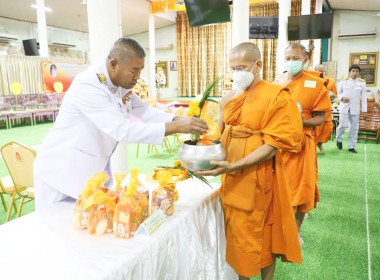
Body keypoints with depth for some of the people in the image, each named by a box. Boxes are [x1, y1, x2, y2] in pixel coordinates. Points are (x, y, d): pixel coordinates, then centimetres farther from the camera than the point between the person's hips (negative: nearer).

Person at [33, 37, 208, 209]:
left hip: (94, 171, 8)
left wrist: (177, 120, -11)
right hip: (61, 172, -7)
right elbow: (122, 130, -34)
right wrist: (175, 127, -34)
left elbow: (143, 110, 6)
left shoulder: (121, 84, -1)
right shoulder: (87, 86, -27)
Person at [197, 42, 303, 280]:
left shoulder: (277, 96, -12)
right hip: (232, 178, 6)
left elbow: (272, 146, -17)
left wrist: (233, 166, -26)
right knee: (237, 232, 17)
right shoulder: (230, 98, 7)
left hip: (259, 178, -6)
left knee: (261, 234, 10)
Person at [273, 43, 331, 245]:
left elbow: (320, 118, -5)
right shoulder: (276, 83, 6)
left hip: (300, 143, -2)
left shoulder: (316, 84, -4)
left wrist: (302, 121, -23)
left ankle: (296, 230, 26)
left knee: (300, 188, 6)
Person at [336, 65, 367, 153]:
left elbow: (363, 97, 3)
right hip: (344, 107, -1)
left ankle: (352, 146, 14)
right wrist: (342, 98, -14)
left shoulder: (362, 82, 3)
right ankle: (339, 139, 20)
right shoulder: (344, 81, 1)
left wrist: (364, 110, -1)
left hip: (355, 108, 1)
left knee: (354, 127, 4)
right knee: (343, 125, -10)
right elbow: (338, 92, 9)